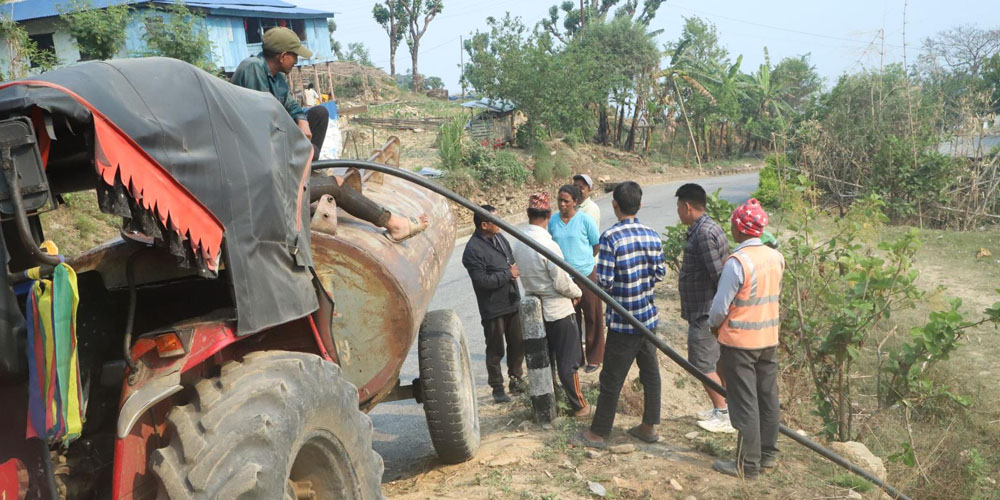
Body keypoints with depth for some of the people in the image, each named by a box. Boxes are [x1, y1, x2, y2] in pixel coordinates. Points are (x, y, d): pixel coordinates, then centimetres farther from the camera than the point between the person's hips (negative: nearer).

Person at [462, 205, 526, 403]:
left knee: (517, 344, 17)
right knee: (495, 350, 5)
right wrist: (507, 274, -18)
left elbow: (511, 259, 20)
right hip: (493, 308, -7)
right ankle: (497, 387, 18)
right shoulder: (473, 250, -20)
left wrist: (515, 268, -3)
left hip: (512, 302, 8)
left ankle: (516, 379, 33)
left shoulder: (499, 237, 6)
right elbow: (481, 280, -25)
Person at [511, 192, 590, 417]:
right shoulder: (548, 245, -24)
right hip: (558, 310, -6)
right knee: (568, 362, 6)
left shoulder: (518, 244, -2)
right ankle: (579, 406, 18)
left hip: (535, 309, 7)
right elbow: (562, 283, -20)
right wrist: (577, 293, 0)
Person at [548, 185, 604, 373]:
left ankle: (594, 358, 18)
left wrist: (583, 260, 9)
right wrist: (568, 260, 8)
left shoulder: (585, 220, -9)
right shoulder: (553, 221, 1)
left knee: (592, 318, 6)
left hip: (587, 275, -3)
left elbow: (597, 246, 0)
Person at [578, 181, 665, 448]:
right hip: (649, 317, 6)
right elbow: (660, 274, 8)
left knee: (612, 379, 3)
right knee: (650, 372, 16)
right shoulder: (653, 236, 0)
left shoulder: (611, 237, -18)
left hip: (623, 321, -6)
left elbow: (604, 282, -19)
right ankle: (649, 426, 26)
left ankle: (598, 433, 14)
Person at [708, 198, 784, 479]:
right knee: (768, 397, 16)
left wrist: (714, 325, 2)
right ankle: (768, 454, 27)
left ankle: (748, 465, 8)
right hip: (769, 338, 7)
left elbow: (720, 305, -16)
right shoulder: (776, 258, 1)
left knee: (744, 403, 1)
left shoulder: (737, 261, -21)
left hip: (740, 341, -7)